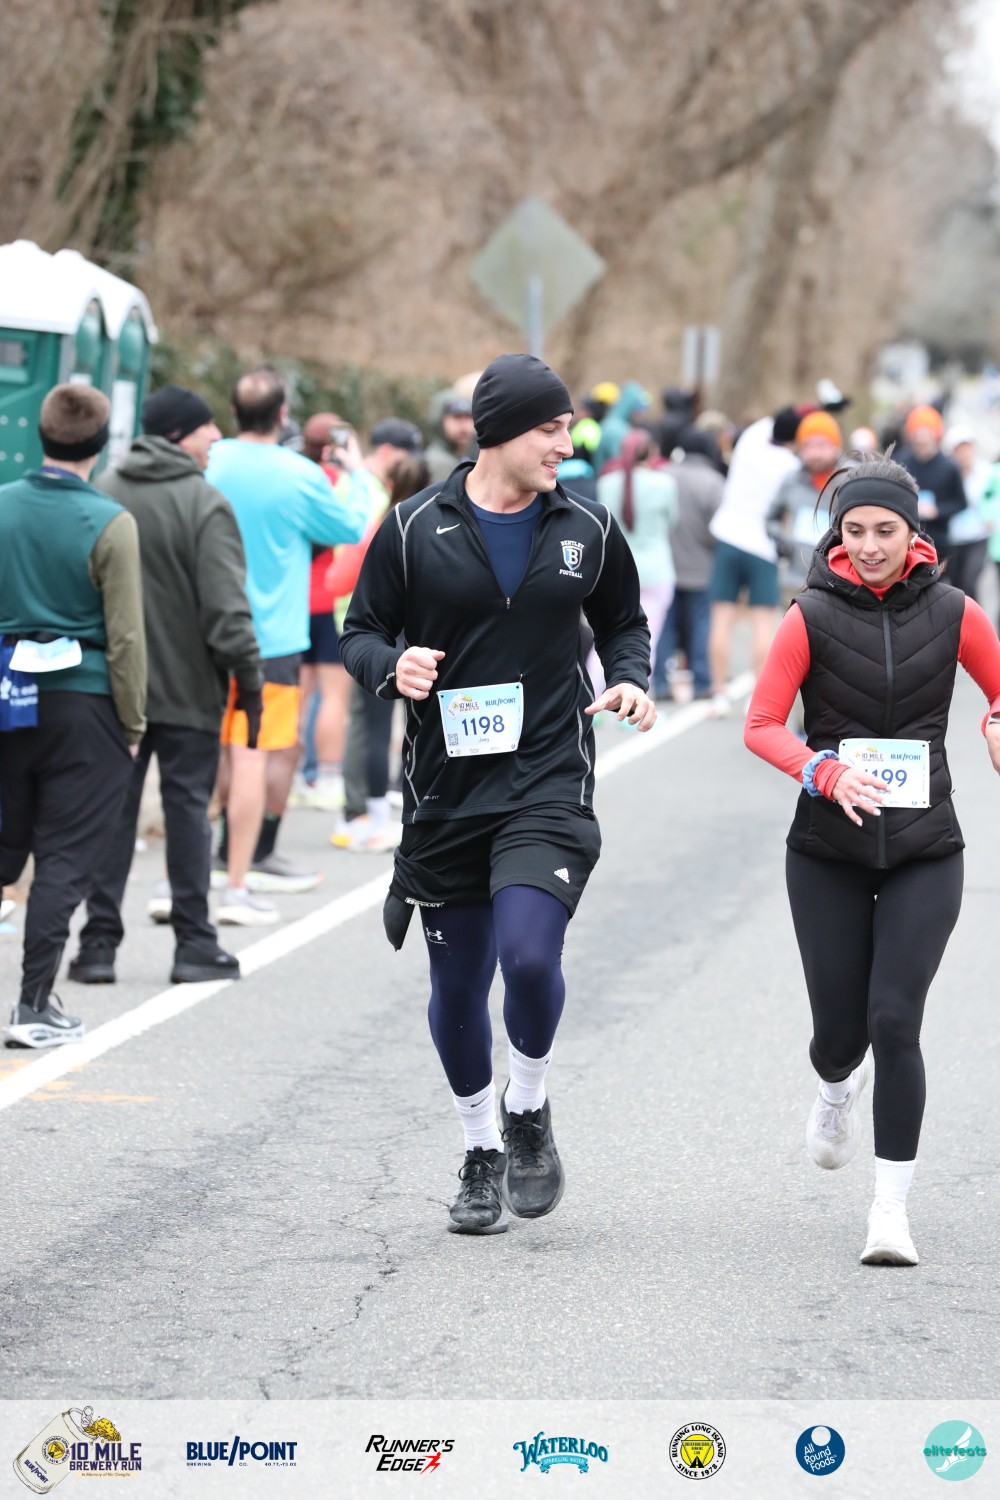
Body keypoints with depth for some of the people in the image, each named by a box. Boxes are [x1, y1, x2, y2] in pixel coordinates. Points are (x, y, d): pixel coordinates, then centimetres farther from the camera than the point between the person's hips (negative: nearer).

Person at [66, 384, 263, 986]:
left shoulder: (100, 496, 5)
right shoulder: (205, 503, -12)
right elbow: (225, 605, -16)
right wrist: (249, 679, -9)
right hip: (186, 688, -4)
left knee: (111, 808, 7)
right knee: (188, 807, 4)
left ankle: (99, 942, 6)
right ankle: (195, 942, 7)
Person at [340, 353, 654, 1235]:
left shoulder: (587, 530, 4)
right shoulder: (416, 528, -2)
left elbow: (623, 622, 20)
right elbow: (362, 633, 5)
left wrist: (630, 680, 0)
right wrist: (392, 666, -17)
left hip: (549, 784, -1)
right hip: (446, 791, 1)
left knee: (528, 953, -21)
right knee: (457, 987, 8)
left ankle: (529, 1111, 7)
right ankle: (483, 1155, 28)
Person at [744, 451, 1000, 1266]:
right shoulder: (812, 617, -5)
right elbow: (762, 725, -5)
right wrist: (826, 772, -23)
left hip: (924, 852, 0)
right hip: (829, 852, 0)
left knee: (894, 1020, -13)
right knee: (841, 1030, 6)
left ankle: (892, 1207, -5)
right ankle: (838, 1085, 45)